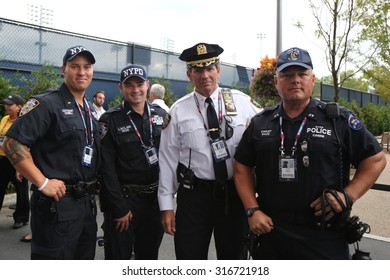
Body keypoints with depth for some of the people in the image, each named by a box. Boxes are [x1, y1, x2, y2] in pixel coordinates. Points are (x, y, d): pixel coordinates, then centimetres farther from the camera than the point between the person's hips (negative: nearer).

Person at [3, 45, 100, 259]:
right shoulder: (46, 103, -12)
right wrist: (42, 183, -21)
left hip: (87, 202, 9)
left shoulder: (88, 110, 15)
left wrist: (92, 186, 14)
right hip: (57, 203, -8)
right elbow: (13, 143, -20)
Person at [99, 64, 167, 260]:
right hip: (124, 199, -4)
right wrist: (119, 208, -14)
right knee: (118, 256, 6)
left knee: (149, 256, 18)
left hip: (155, 198, 4)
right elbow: (107, 167, -11)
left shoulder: (161, 116, 6)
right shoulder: (110, 120, -7)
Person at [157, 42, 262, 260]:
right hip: (194, 194, -1)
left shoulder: (243, 102, -1)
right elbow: (168, 160, -2)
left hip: (235, 193, 1)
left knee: (233, 256, 17)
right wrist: (166, 205, -2)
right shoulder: (178, 111, -3)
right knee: (190, 257, 10)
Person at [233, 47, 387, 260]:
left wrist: (348, 195, -11)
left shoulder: (339, 120, -2)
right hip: (270, 231, 3)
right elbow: (242, 167, 9)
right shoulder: (260, 123, 6)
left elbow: (375, 159, 2)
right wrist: (252, 210, -1)